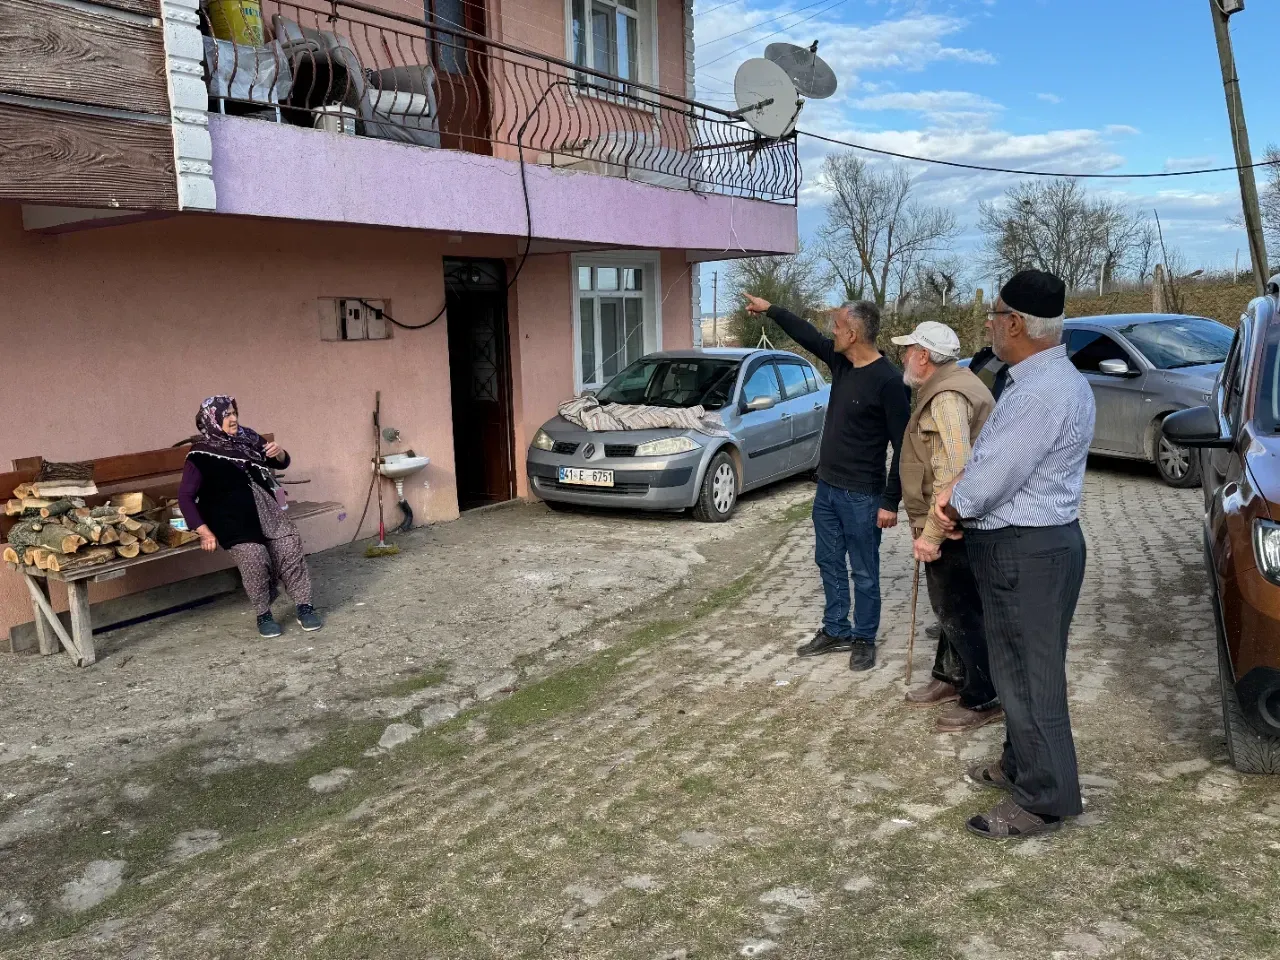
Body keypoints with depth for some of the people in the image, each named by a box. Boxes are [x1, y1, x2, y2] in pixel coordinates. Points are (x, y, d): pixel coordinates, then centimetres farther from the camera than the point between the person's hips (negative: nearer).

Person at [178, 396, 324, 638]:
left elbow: (282, 464, 17)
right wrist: (204, 532, -12)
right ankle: (263, 616, -2)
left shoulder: (247, 438, 6)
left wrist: (279, 453, -8)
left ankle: (304, 607, -2)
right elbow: (185, 497, -6)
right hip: (233, 519, -4)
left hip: (265, 510, 4)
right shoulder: (201, 455, -7)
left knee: (290, 544, -12)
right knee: (254, 556, -22)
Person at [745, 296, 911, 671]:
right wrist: (769, 309, 24)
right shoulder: (840, 361, 1)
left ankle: (864, 640, 21)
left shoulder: (889, 381, -20)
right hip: (827, 487, 8)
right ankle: (835, 631, 32)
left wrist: (890, 502, -18)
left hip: (862, 496, -8)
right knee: (829, 562, 17)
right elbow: (807, 334, 20)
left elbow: (902, 446, -18)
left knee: (864, 573, 6)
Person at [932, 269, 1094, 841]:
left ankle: (1044, 800, 17)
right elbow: (998, 452, 17)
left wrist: (955, 505, -4)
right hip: (1032, 543, 11)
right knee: (1020, 670, 22)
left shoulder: (1042, 392, -26)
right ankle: (1020, 766, 39)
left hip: (1025, 554, -11)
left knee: (1027, 676, 2)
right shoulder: (1046, 377, 9)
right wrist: (960, 484, 1)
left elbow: (990, 482, -25)